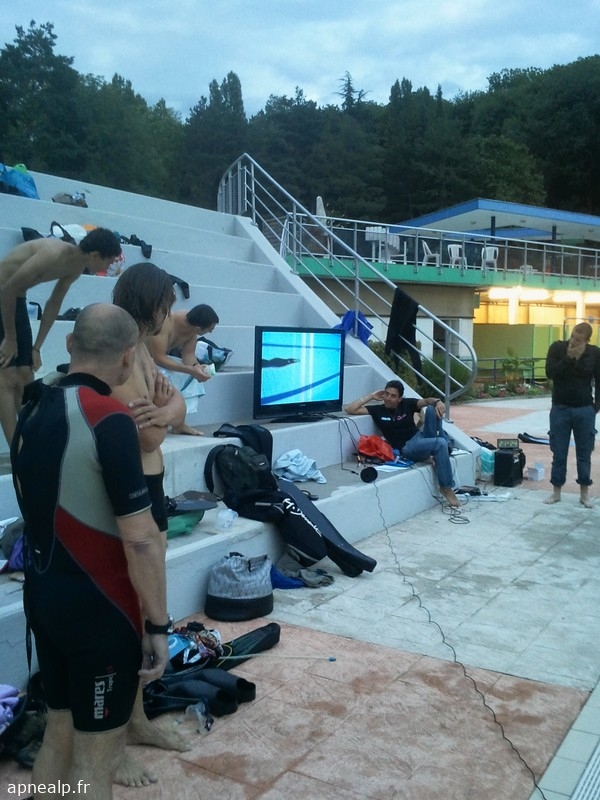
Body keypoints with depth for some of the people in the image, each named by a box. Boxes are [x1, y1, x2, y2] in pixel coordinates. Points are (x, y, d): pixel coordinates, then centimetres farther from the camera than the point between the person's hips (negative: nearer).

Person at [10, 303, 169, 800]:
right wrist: (158, 625, -13)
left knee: (60, 734, 22)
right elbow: (140, 539, -22)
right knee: (95, 757, 8)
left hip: (42, 595, 8)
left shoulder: (33, 410, 4)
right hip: (98, 608, -8)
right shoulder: (109, 420, -21)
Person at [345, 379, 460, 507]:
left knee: (432, 408, -19)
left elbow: (426, 401, -5)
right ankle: (446, 487, -21)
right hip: (407, 448, -3)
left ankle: (443, 445, -18)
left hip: (421, 437, 3)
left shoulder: (407, 404, 10)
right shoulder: (378, 410, 4)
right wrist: (371, 396, 1)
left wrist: (436, 401, -30)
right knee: (440, 444, -31)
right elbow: (348, 409, -3)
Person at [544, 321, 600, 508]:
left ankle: (584, 493, 18)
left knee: (584, 454, 7)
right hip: (560, 408, 0)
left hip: (585, 410, 0)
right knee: (559, 454, 5)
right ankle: (556, 491, 16)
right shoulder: (557, 348, -5)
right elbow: (550, 373, -14)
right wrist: (569, 357, -21)